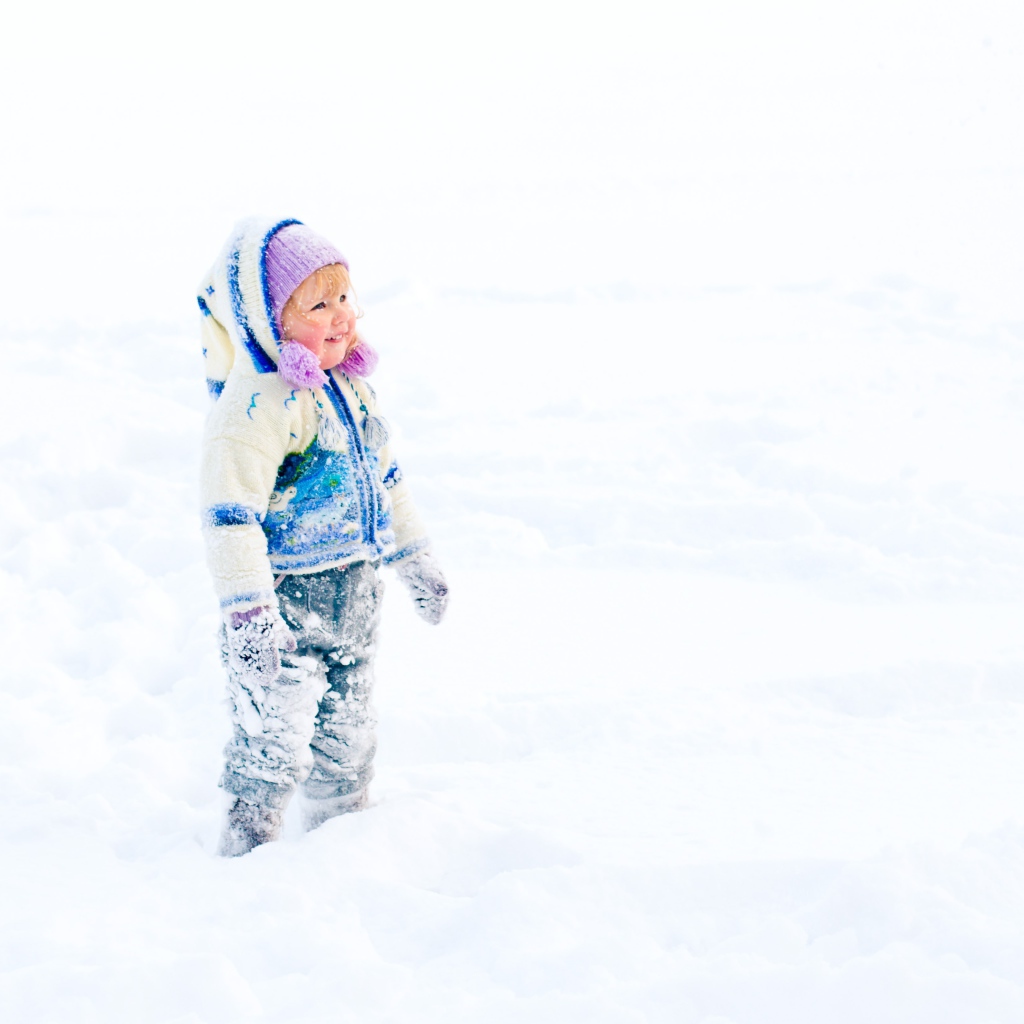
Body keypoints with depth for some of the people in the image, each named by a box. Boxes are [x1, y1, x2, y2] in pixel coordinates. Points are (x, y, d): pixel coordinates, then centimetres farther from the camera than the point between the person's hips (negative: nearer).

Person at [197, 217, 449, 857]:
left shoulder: (349, 384, 7)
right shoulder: (254, 403, -22)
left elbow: (384, 474, 21)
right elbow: (230, 513, -27)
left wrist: (415, 557, 26)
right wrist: (246, 609, -33)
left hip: (354, 592, 8)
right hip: (286, 597, -8)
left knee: (348, 726, 21)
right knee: (273, 733, -5)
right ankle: (248, 842, 12)